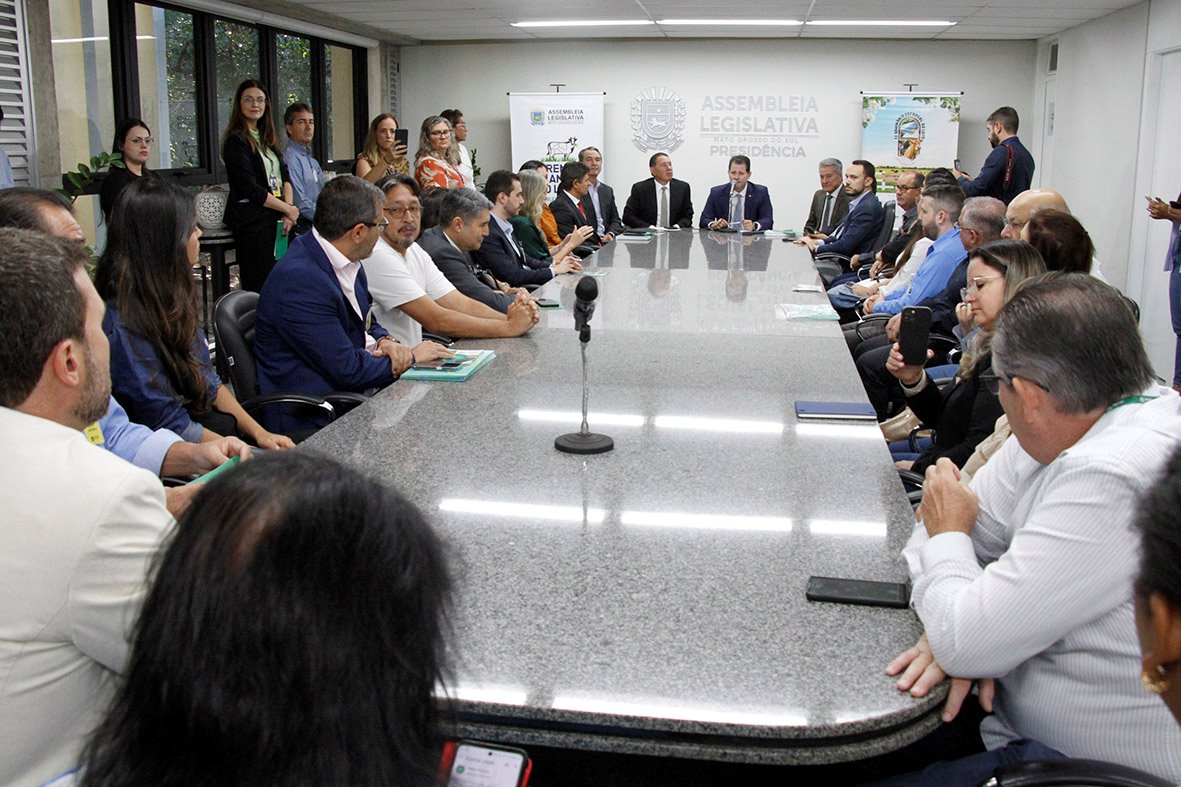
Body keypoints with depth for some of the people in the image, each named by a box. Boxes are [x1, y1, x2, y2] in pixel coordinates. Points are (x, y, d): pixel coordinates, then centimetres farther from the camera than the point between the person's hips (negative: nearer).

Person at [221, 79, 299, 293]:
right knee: (259, 285, -6)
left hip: (275, 219, 7)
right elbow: (249, 188, -14)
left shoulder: (267, 138, 17)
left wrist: (289, 208, -5)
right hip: (252, 221, -7)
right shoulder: (236, 140, -7)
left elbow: (284, 175, 12)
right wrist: (288, 209, -9)